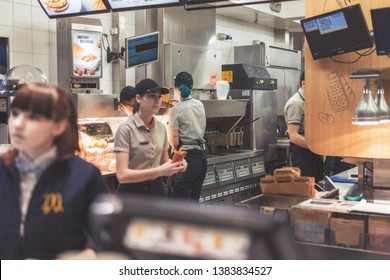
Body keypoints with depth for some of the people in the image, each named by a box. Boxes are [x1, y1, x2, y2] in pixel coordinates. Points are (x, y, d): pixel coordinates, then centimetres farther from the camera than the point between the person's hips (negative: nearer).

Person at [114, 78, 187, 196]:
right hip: (132, 192, -5)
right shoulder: (126, 129, -15)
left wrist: (175, 164, -10)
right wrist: (160, 171, -30)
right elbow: (122, 175, -21)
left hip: (156, 189, 5)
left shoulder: (161, 128, 1)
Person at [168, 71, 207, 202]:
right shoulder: (200, 105, 7)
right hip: (201, 156, 6)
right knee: (195, 200, 14)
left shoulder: (176, 110, -11)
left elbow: (174, 143, -10)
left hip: (186, 158, -6)